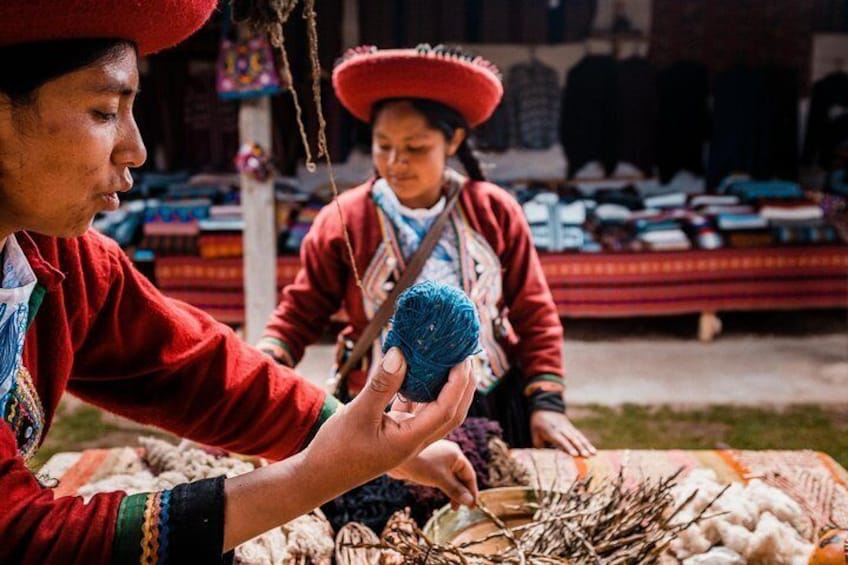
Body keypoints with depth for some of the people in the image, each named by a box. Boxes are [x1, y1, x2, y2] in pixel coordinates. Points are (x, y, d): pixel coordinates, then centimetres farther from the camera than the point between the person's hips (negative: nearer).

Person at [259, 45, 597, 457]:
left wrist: (546, 403, -6)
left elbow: (534, 314, 2)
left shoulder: (496, 212, -3)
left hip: (492, 413, 1)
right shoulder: (342, 221, -6)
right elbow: (300, 314, -1)